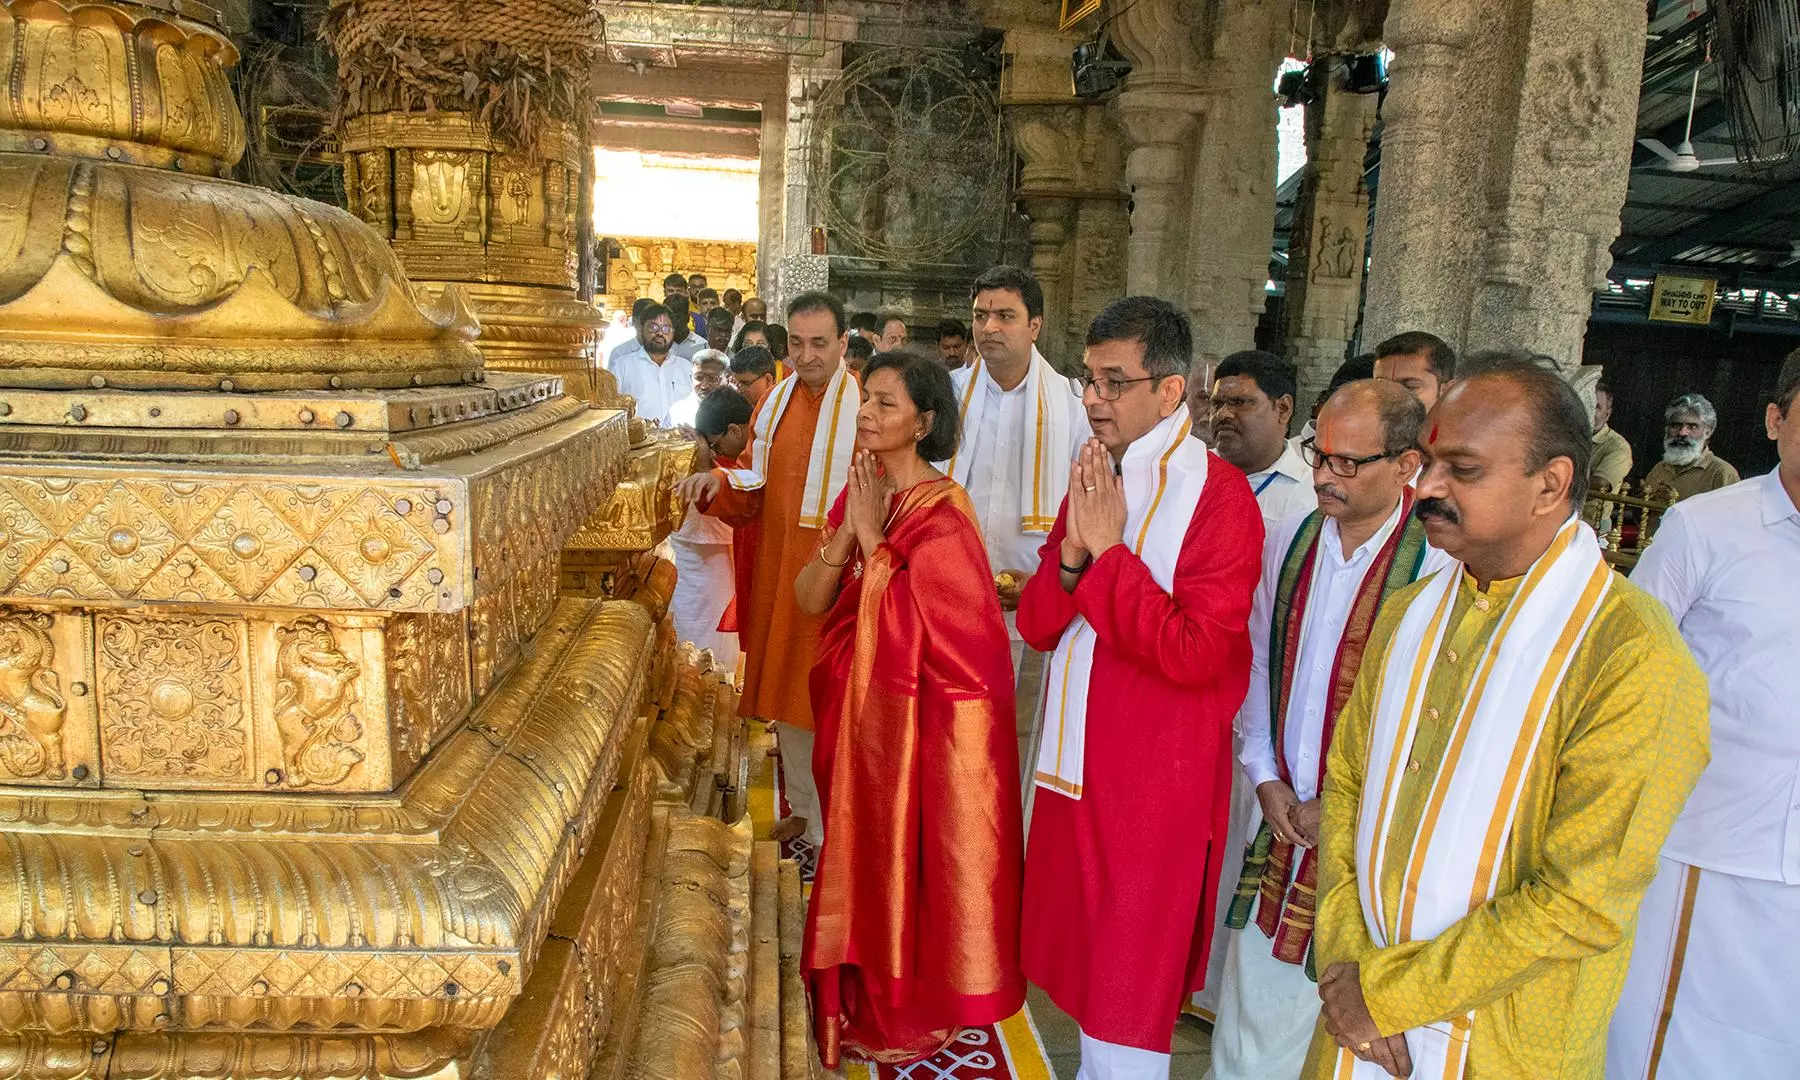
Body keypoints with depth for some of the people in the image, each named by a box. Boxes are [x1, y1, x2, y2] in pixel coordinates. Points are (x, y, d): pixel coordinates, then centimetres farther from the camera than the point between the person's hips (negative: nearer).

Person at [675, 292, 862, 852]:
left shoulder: (865, 404, -11)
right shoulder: (776, 401, 8)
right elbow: (757, 488, 12)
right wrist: (718, 482, -7)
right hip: (778, 571, 6)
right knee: (787, 695, 17)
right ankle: (804, 809, 36)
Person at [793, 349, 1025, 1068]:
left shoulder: (943, 511, -17)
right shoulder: (857, 494, 5)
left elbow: (912, 621, -23)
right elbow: (810, 599, -2)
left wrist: (874, 537, -20)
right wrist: (845, 533, -17)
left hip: (921, 715, -7)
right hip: (854, 705, 7)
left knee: (912, 854, 6)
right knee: (861, 849, 18)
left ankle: (912, 1009, 27)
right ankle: (864, 999, 38)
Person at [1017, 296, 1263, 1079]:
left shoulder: (1219, 496, -14)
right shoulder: (1096, 478, 7)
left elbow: (1193, 653, -23)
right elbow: (1037, 626, 6)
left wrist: (1108, 550, -20)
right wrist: (1073, 551, -13)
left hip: (1158, 773, -7)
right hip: (1076, 759, 7)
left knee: (1129, 984, 8)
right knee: (1082, 960, 20)